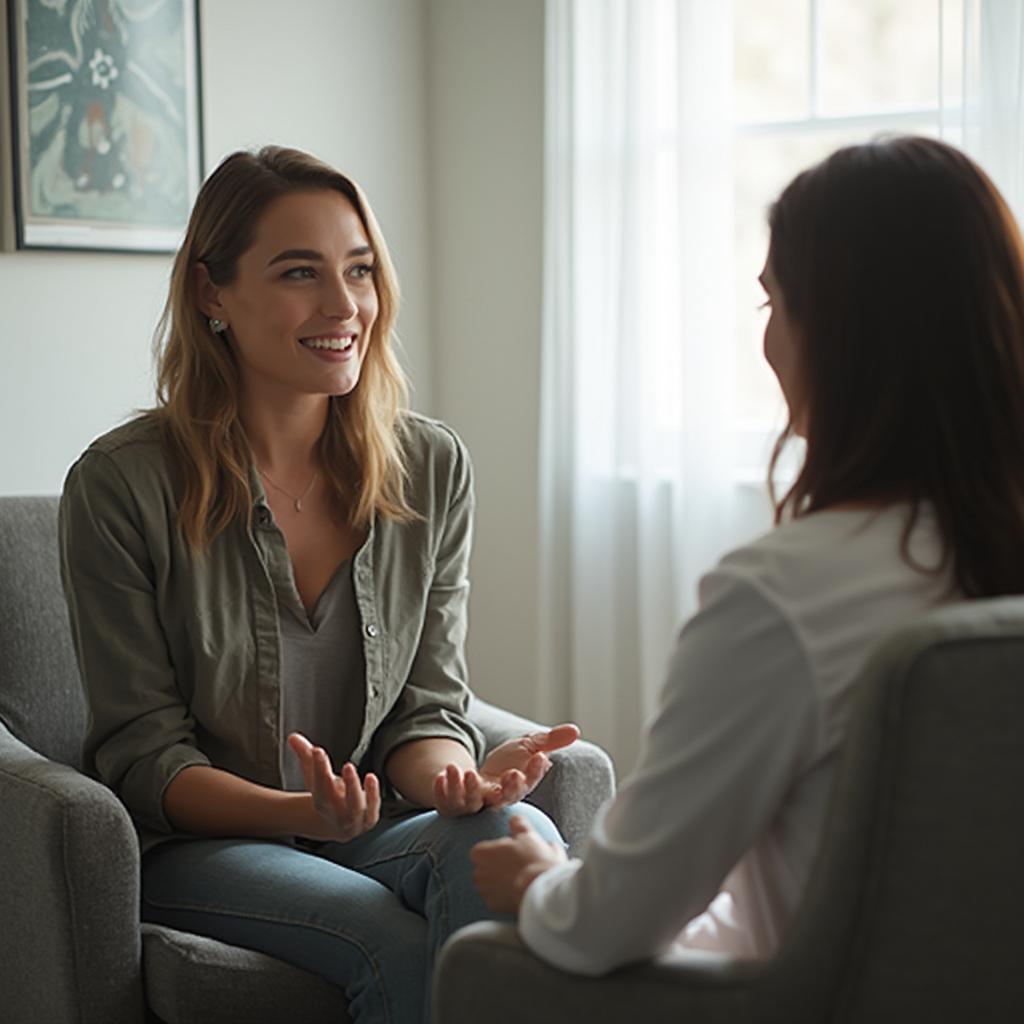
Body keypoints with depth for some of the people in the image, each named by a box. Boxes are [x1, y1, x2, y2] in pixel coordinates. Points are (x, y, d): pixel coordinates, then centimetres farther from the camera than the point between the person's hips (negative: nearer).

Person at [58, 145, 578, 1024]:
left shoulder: (432, 468, 1)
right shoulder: (121, 485, -10)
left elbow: (426, 708, 4)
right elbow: (143, 758, -8)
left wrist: (459, 779, -21)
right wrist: (298, 813, -27)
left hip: (373, 829, 3)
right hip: (193, 845, -3)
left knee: (518, 835, -30)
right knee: (405, 950, -31)